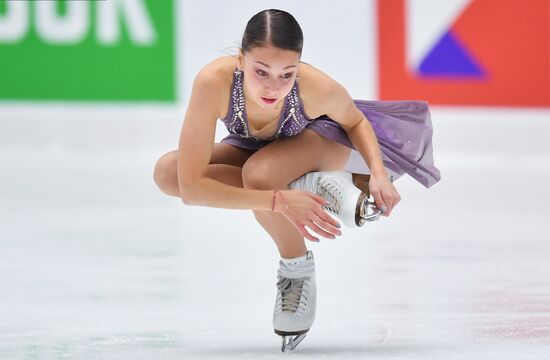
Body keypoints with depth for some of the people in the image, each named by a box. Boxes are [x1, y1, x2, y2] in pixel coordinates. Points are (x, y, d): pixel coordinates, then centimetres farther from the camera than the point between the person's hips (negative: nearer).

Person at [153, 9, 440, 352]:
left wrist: (379, 174, -29)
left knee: (259, 172, -37)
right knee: (167, 172, -25)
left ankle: (298, 268, -10)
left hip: (325, 141, -3)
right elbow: (191, 187, -40)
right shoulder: (214, 82, -40)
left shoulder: (318, 88, -37)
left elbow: (356, 121, -10)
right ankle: (316, 189, -17)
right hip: (259, 150, 3)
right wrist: (280, 201, -46)